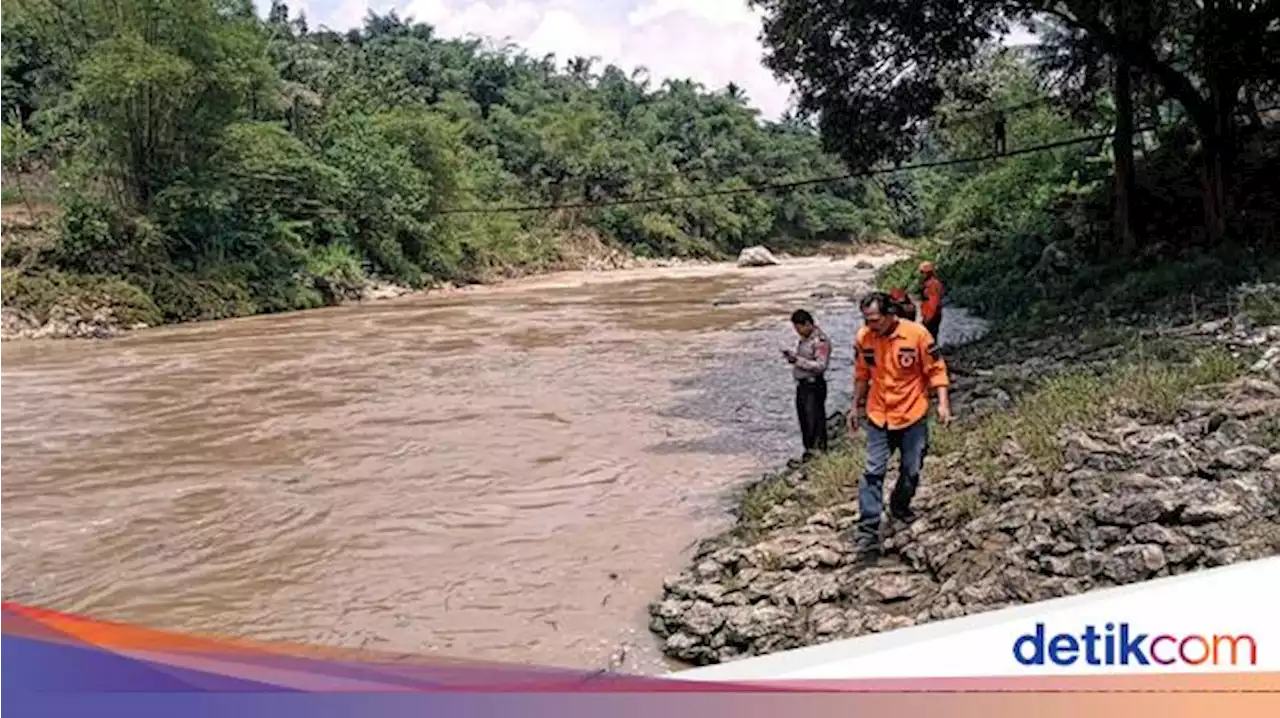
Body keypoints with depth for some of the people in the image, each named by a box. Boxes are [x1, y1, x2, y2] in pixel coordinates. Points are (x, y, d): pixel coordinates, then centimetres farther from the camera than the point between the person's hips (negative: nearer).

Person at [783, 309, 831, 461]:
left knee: (815, 423, -4)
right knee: (804, 421, 16)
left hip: (814, 386, -9)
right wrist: (791, 355, 2)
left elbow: (820, 366, -21)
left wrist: (798, 360, -23)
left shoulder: (820, 341, -16)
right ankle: (808, 452, 27)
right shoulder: (804, 339, 12)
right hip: (802, 385, 9)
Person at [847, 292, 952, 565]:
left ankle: (900, 507, 41)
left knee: (911, 470, 13)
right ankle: (868, 533, -8)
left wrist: (943, 402, -13)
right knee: (873, 472, -8)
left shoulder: (917, 334, -16)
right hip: (878, 417, 1)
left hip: (913, 416, -1)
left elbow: (936, 369, -7)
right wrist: (856, 406, 14)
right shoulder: (863, 338, -7)